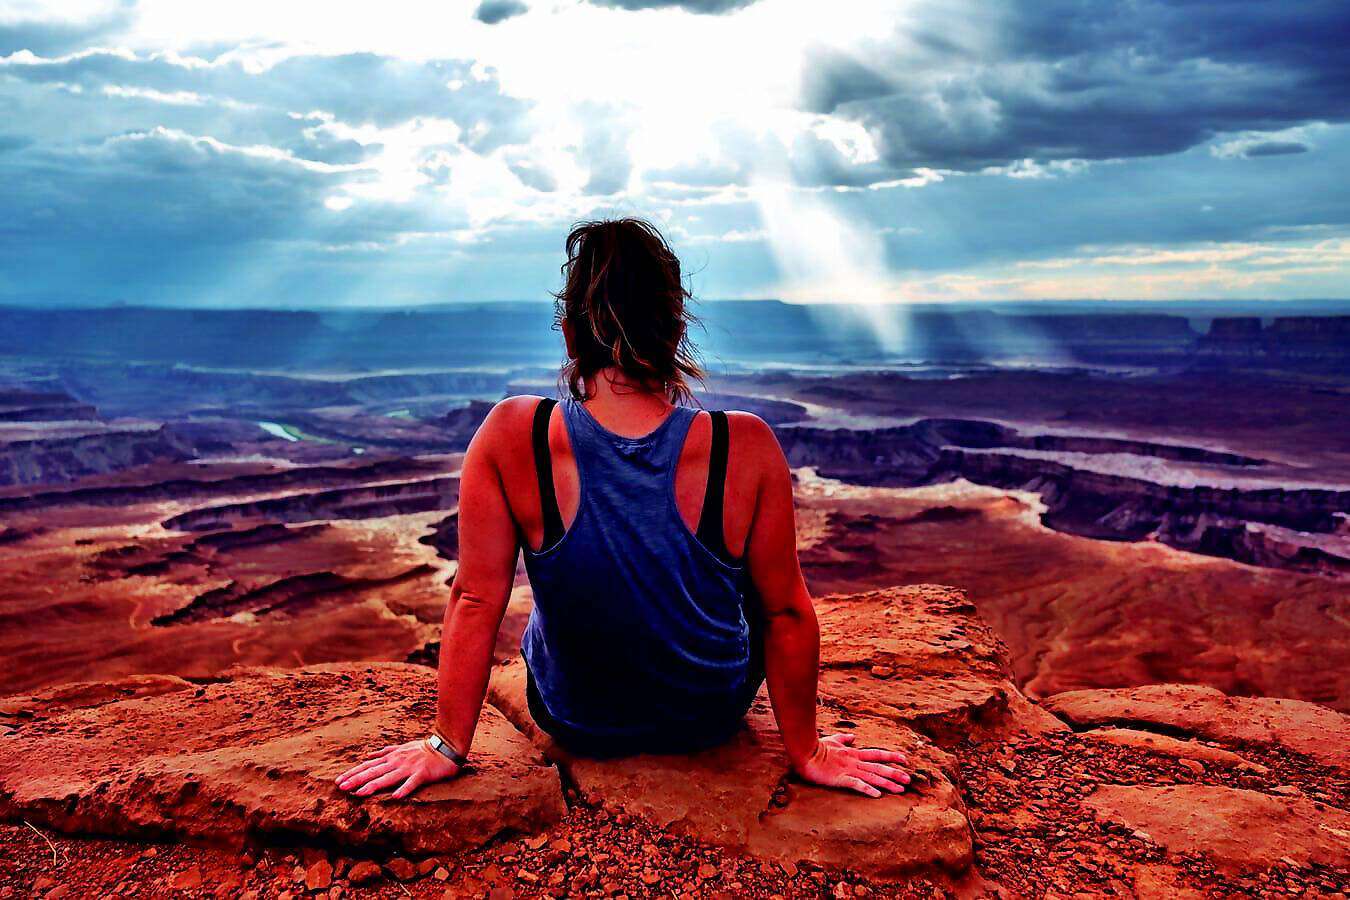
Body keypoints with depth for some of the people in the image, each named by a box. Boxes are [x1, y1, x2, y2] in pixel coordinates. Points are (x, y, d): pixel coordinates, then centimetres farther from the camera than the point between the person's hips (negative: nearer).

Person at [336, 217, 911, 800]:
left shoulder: (511, 437, -24)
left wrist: (447, 747, -3)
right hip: (713, 721, 0)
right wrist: (808, 753, -1)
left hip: (572, 723, 1)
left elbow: (474, 600, -16)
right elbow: (787, 613, -16)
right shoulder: (746, 448, -25)